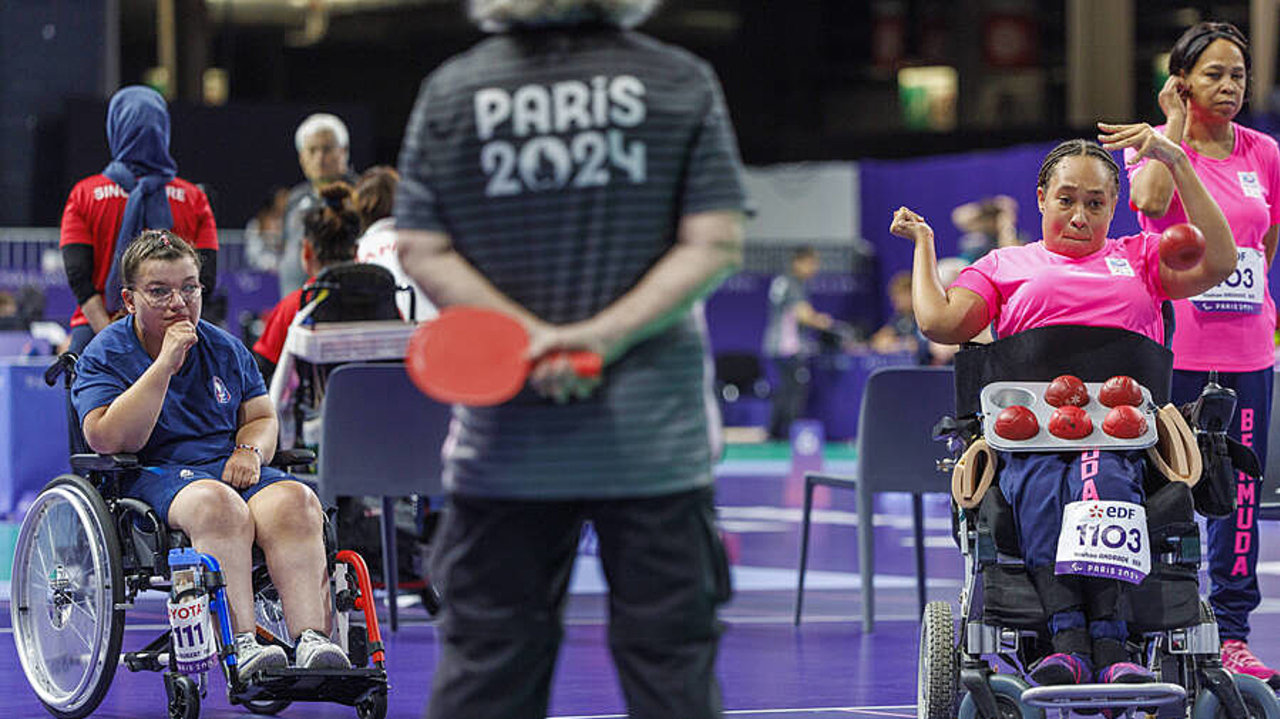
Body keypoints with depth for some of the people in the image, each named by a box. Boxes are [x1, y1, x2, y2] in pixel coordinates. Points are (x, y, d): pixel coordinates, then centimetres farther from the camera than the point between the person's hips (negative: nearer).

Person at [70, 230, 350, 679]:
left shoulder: (225, 348, 19)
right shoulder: (104, 355, 3)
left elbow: (261, 418, 24)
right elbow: (111, 440, -13)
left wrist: (250, 450, -2)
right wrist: (165, 365, -15)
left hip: (235, 470, 5)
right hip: (154, 475, -4)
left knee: (296, 502, -29)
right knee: (219, 504, -39)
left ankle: (312, 639, -42)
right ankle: (243, 644, -48)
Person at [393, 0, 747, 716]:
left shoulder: (448, 92, 1)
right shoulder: (683, 82, -1)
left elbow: (422, 254, -1)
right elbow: (716, 243, -5)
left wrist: (531, 336, -7)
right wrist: (608, 334, -10)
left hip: (504, 441, 1)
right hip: (655, 437, -1)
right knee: (671, 657, 5)